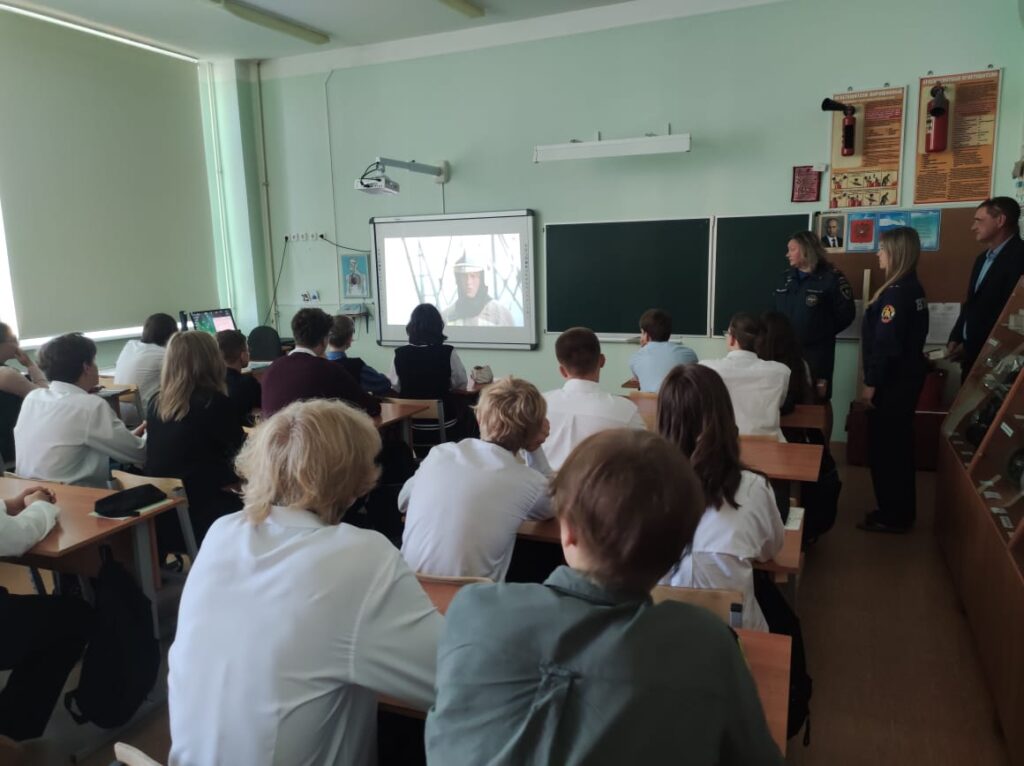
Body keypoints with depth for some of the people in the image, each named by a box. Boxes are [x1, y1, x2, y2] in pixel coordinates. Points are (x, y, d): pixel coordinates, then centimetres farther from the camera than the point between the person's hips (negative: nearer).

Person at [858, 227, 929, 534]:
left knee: (884, 448, 0)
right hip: (905, 377, 10)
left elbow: (886, 343, -23)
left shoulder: (896, 293, -20)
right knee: (898, 445, 17)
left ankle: (893, 516, 10)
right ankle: (900, 511, 27)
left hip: (892, 381, -10)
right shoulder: (913, 288, 11)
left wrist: (871, 382, -16)